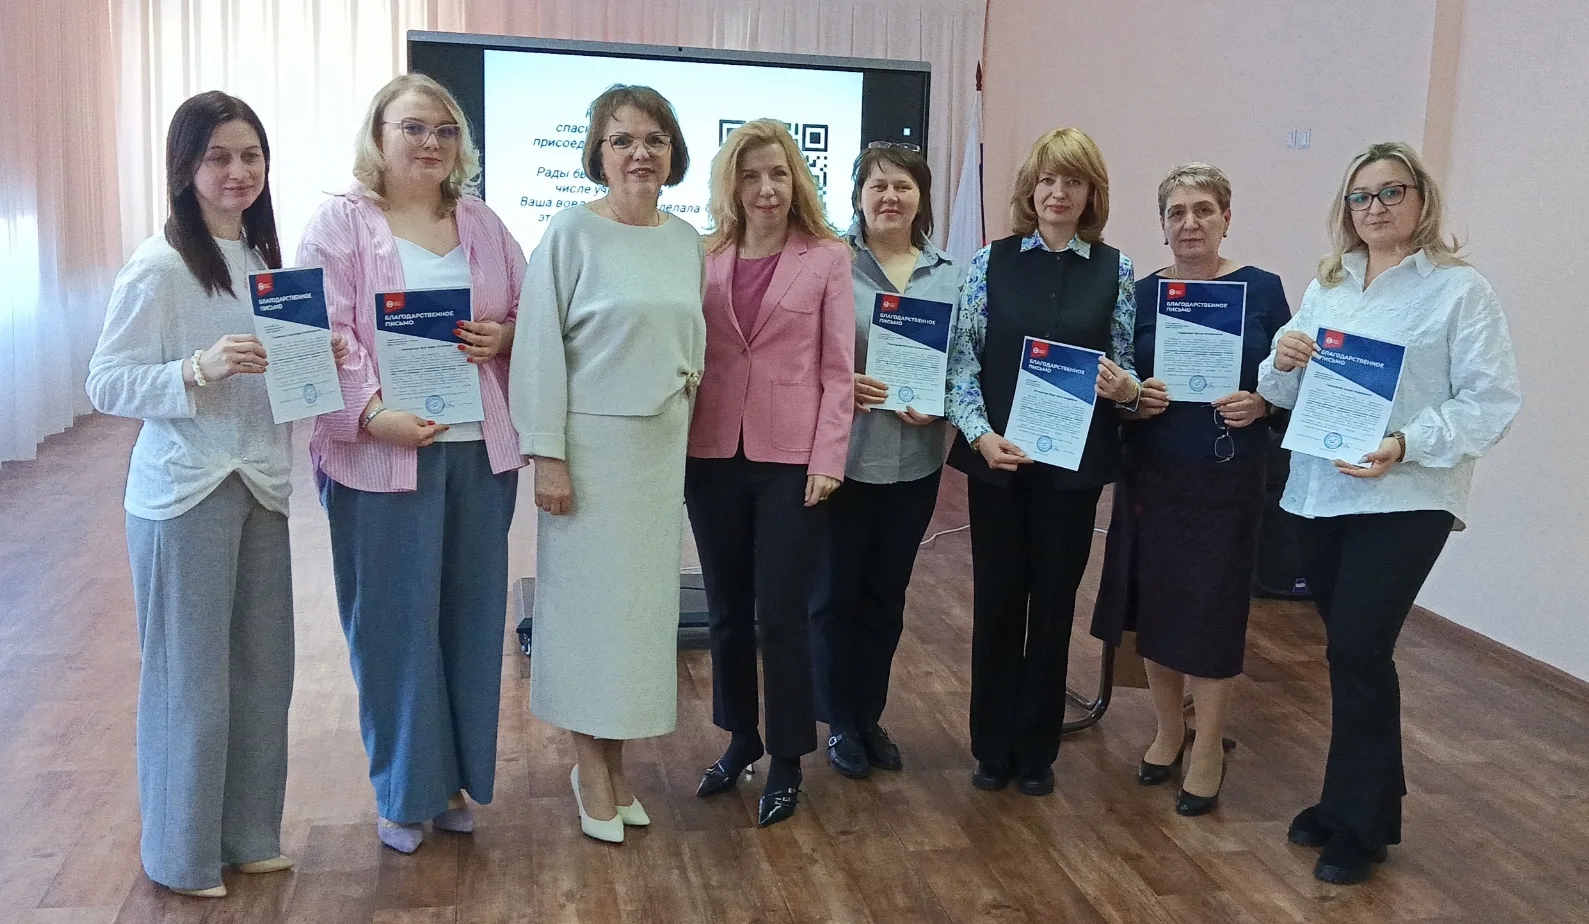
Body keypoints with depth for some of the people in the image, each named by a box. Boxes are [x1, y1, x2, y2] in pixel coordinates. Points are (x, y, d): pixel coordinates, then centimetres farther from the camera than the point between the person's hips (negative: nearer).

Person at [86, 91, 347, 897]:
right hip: (185, 493, -7)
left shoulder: (264, 258, 10)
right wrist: (197, 371, -27)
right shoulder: (159, 266, -12)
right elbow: (107, 384, -13)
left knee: (263, 666, 12)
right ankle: (182, 855, 21)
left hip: (261, 486, 7)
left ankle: (247, 834, 29)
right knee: (190, 675, 3)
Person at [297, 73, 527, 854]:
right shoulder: (339, 223, -1)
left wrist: (504, 336, -6)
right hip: (382, 452, -4)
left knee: (470, 615, 11)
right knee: (395, 621, 4)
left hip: (479, 449, 4)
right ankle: (404, 790, 20)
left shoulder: (482, 223, 13)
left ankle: (457, 776, 27)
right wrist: (373, 414, -22)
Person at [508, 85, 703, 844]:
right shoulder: (572, 233, -8)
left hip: (661, 446, 5)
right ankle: (592, 768, 16)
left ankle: (614, 759, 23)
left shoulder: (686, 240, 7)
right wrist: (547, 456, -14)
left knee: (642, 597, 9)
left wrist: (683, 408, 12)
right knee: (586, 597, 1)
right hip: (591, 442, -5)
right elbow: (540, 347, -10)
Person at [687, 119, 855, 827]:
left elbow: (837, 368, -3)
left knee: (780, 614, 1)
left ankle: (786, 761, 19)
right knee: (726, 610, 13)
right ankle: (740, 738, 33)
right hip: (713, 456, 3)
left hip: (790, 460, -3)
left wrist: (827, 460, -9)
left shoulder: (828, 259, -2)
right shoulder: (706, 259, 6)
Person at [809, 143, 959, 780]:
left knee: (887, 594, 15)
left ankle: (869, 714, 31)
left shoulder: (948, 276, 6)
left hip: (915, 460, 4)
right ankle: (839, 722, 24)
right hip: (843, 455, -3)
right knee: (835, 592, 8)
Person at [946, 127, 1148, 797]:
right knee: (997, 600, 7)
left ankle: (1036, 749, 25)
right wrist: (981, 433, -15)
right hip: (997, 457, 0)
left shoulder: (1116, 271, 3)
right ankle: (992, 746, 23)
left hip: (1074, 462, 1)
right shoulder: (992, 262, 1)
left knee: (1054, 602, 9)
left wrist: (1123, 386, -17)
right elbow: (961, 360, -2)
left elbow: (1128, 367, 6)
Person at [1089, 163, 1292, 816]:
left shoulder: (1261, 290, -2)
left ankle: (1207, 748, 21)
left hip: (1227, 476, -2)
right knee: (1153, 603, 10)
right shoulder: (1142, 293, 3)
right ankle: (1168, 730, 30)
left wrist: (1260, 405, -17)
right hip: (1151, 473, 3)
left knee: (1212, 609, 3)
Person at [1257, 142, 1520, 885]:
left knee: (1356, 651, -7)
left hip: (1406, 498, -5)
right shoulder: (1324, 287, 12)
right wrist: (1283, 362, -12)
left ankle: (1359, 823, 10)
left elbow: (1493, 402, -11)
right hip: (1320, 492, 5)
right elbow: (1285, 393, 11)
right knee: (1354, 652, 14)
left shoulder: (1460, 289, -5)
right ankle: (1362, 797, 31)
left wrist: (1406, 445, -24)